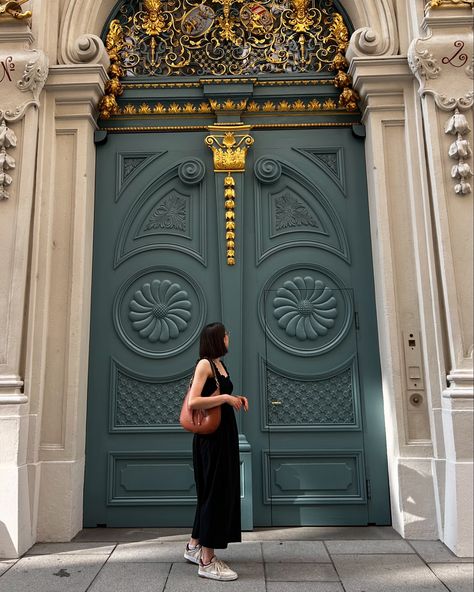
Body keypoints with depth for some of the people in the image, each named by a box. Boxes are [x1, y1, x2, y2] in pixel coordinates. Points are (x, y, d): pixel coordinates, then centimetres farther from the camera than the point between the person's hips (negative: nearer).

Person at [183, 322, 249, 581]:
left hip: (224, 433, 10)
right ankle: (207, 560, 8)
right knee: (216, 492, -3)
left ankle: (195, 546, 31)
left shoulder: (220, 364, 13)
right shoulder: (204, 364, -14)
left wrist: (235, 399, 5)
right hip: (211, 436, -9)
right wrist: (225, 398, -20)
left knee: (223, 490, 17)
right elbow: (193, 402, -24)